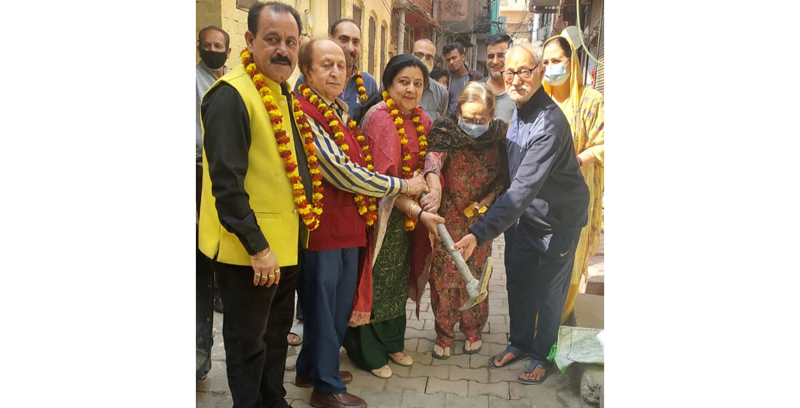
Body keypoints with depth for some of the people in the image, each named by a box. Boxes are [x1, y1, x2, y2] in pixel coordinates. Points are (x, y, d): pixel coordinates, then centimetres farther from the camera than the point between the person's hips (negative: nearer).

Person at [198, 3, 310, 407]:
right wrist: (257, 247, -23)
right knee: (248, 342, 8)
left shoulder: (284, 94, 9)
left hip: (286, 242, 9)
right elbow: (226, 182, -23)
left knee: (276, 332, 22)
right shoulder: (230, 95, -18)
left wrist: (303, 217, 13)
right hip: (248, 247, -9)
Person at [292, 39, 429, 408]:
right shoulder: (304, 113, -17)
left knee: (340, 304, 20)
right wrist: (403, 186, -11)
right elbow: (341, 171, -20)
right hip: (322, 225, -9)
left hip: (348, 222, 9)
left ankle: (312, 368, 39)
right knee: (323, 306, 6)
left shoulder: (340, 111, 13)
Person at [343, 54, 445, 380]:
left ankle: (392, 342, 37)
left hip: (407, 210, 8)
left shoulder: (421, 118, 2)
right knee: (376, 279, 5)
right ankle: (369, 353, 23)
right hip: (378, 209, -7)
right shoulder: (379, 118, -21)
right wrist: (419, 213, -30)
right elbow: (383, 179, -26)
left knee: (398, 277, 19)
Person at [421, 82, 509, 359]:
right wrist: (435, 187, -54)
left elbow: (504, 176, 4)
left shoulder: (497, 137, -4)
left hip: (479, 218, 2)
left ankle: (473, 330, 33)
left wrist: (487, 199, -13)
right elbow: (434, 156, -33)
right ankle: (444, 333, 24)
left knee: (476, 276, 12)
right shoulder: (447, 132, -13)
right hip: (448, 217, -2)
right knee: (444, 275, 5)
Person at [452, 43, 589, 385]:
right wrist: (493, 193, 4)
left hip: (557, 218, -7)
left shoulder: (549, 123, -32)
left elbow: (524, 189, -39)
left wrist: (480, 233, -44)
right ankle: (519, 343, 37)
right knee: (518, 281, 16)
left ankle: (541, 355, 30)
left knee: (549, 291, 9)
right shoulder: (516, 109, -4)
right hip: (524, 214, 7)